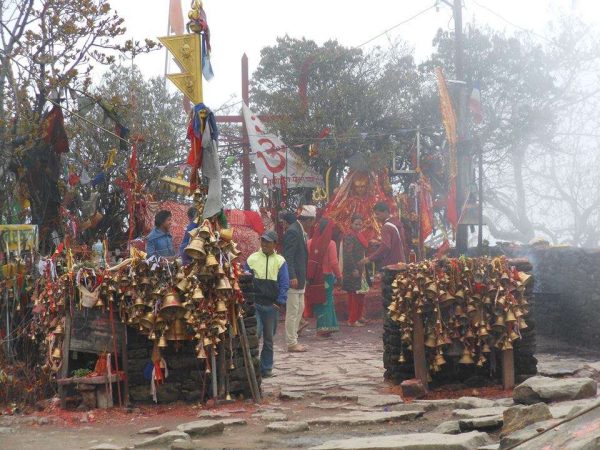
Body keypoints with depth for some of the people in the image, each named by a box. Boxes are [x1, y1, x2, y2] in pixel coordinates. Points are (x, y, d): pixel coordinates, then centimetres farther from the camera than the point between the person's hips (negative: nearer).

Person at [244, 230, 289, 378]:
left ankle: (266, 368, 20)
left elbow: (284, 284, 1)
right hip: (254, 304, -1)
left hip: (271, 305, 1)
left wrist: (279, 302, -6)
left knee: (268, 338, 10)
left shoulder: (280, 261, 2)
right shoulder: (252, 259, 2)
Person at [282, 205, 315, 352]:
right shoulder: (293, 231, -16)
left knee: (300, 309, 15)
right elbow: (288, 256, -21)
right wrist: (292, 277, -24)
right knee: (292, 311, -5)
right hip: (294, 278, -10)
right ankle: (291, 343, 0)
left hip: (299, 278, 10)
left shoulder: (300, 231, 13)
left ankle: (293, 339, 21)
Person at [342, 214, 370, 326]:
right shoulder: (349, 237, -12)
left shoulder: (361, 236, 16)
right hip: (352, 270, -9)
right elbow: (348, 254, -17)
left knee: (361, 295, 11)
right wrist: (354, 269, -21)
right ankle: (352, 320, -3)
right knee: (354, 295, -7)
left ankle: (359, 317, 20)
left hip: (361, 270, 9)